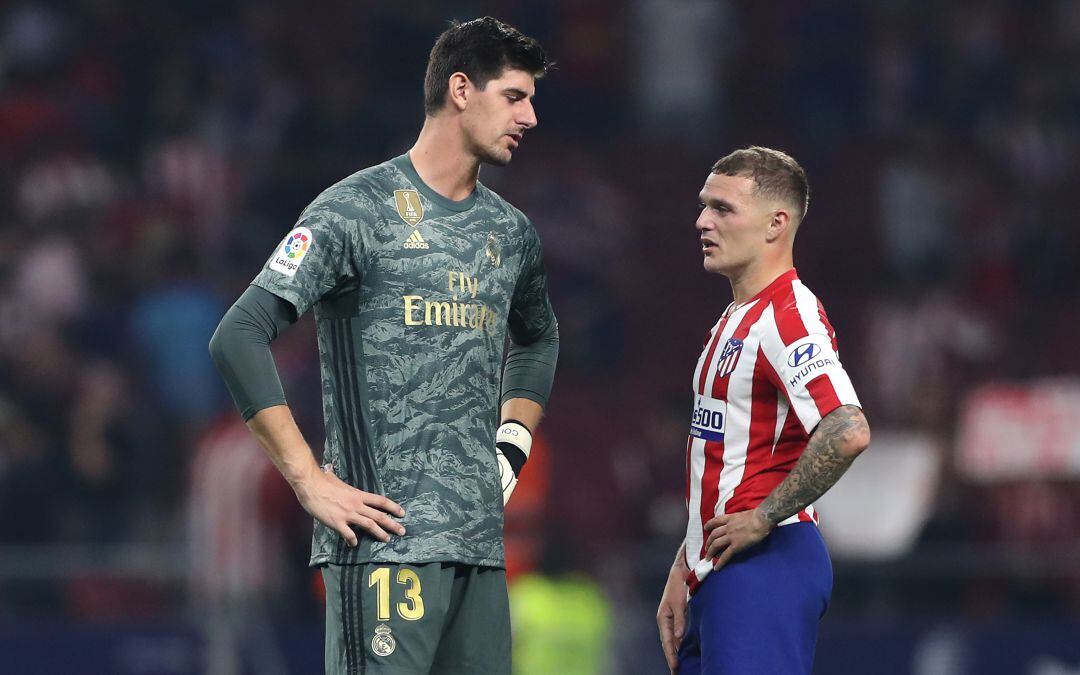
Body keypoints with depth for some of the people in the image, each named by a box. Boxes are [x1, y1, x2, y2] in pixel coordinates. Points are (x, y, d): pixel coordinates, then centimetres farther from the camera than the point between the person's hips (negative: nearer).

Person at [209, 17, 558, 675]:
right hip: (386, 538, -7)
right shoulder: (358, 211, -5)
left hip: (480, 541, 7)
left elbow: (537, 341, 38)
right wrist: (311, 482, -15)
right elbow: (238, 338, -11)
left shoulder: (511, 232, 17)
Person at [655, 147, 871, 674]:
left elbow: (848, 432, -29)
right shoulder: (735, 320, 19)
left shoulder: (789, 316, -13)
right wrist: (683, 572, 20)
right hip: (716, 573, 10)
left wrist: (763, 518, -20)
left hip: (764, 566, -10)